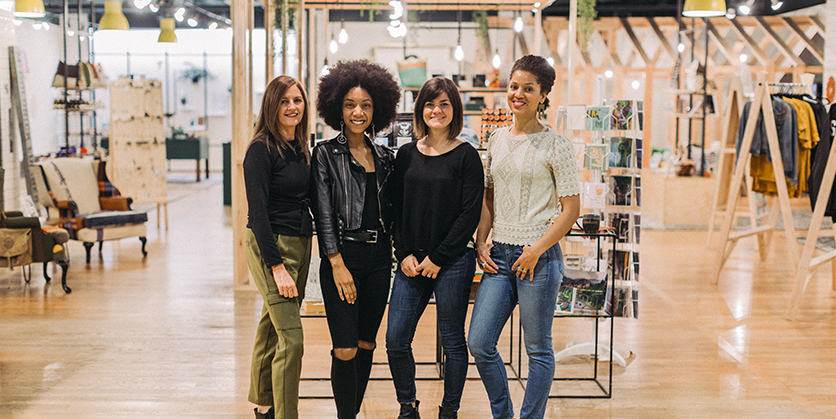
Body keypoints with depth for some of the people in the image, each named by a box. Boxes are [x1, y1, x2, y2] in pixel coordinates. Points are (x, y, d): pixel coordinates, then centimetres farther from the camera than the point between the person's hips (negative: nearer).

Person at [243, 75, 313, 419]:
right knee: (292, 339, -12)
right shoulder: (261, 149, -11)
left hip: (300, 246, 7)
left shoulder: (301, 148, 12)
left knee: (272, 329, 17)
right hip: (270, 247, -7)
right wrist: (277, 265, -21)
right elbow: (257, 211, -16)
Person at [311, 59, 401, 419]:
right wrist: (337, 264, -13)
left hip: (379, 258, 5)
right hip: (342, 257, -5)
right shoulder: (326, 154, -2)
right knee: (345, 350, -8)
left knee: (366, 345, 10)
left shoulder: (385, 157, 12)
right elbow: (323, 213, -7)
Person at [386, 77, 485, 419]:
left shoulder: (466, 156, -3)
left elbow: (470, 213, -7)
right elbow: (397, 208, 11)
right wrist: (404, 254, -1)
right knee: (396, 340, 1)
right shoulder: (407, 155, 9)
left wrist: (438, 258, -10)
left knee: (452, 340, 6)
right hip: (411, 262, 4)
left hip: (453, 261, -4)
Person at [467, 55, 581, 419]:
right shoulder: (497, 139, 11)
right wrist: (481, 242, 6)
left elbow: (571, 207, -6)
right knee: (479, 343, 4)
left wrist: (537, 250, -13)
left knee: (538, 349, 4)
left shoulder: (555, 145, -6)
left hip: (539, 256, -5)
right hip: (498, 255, 5)